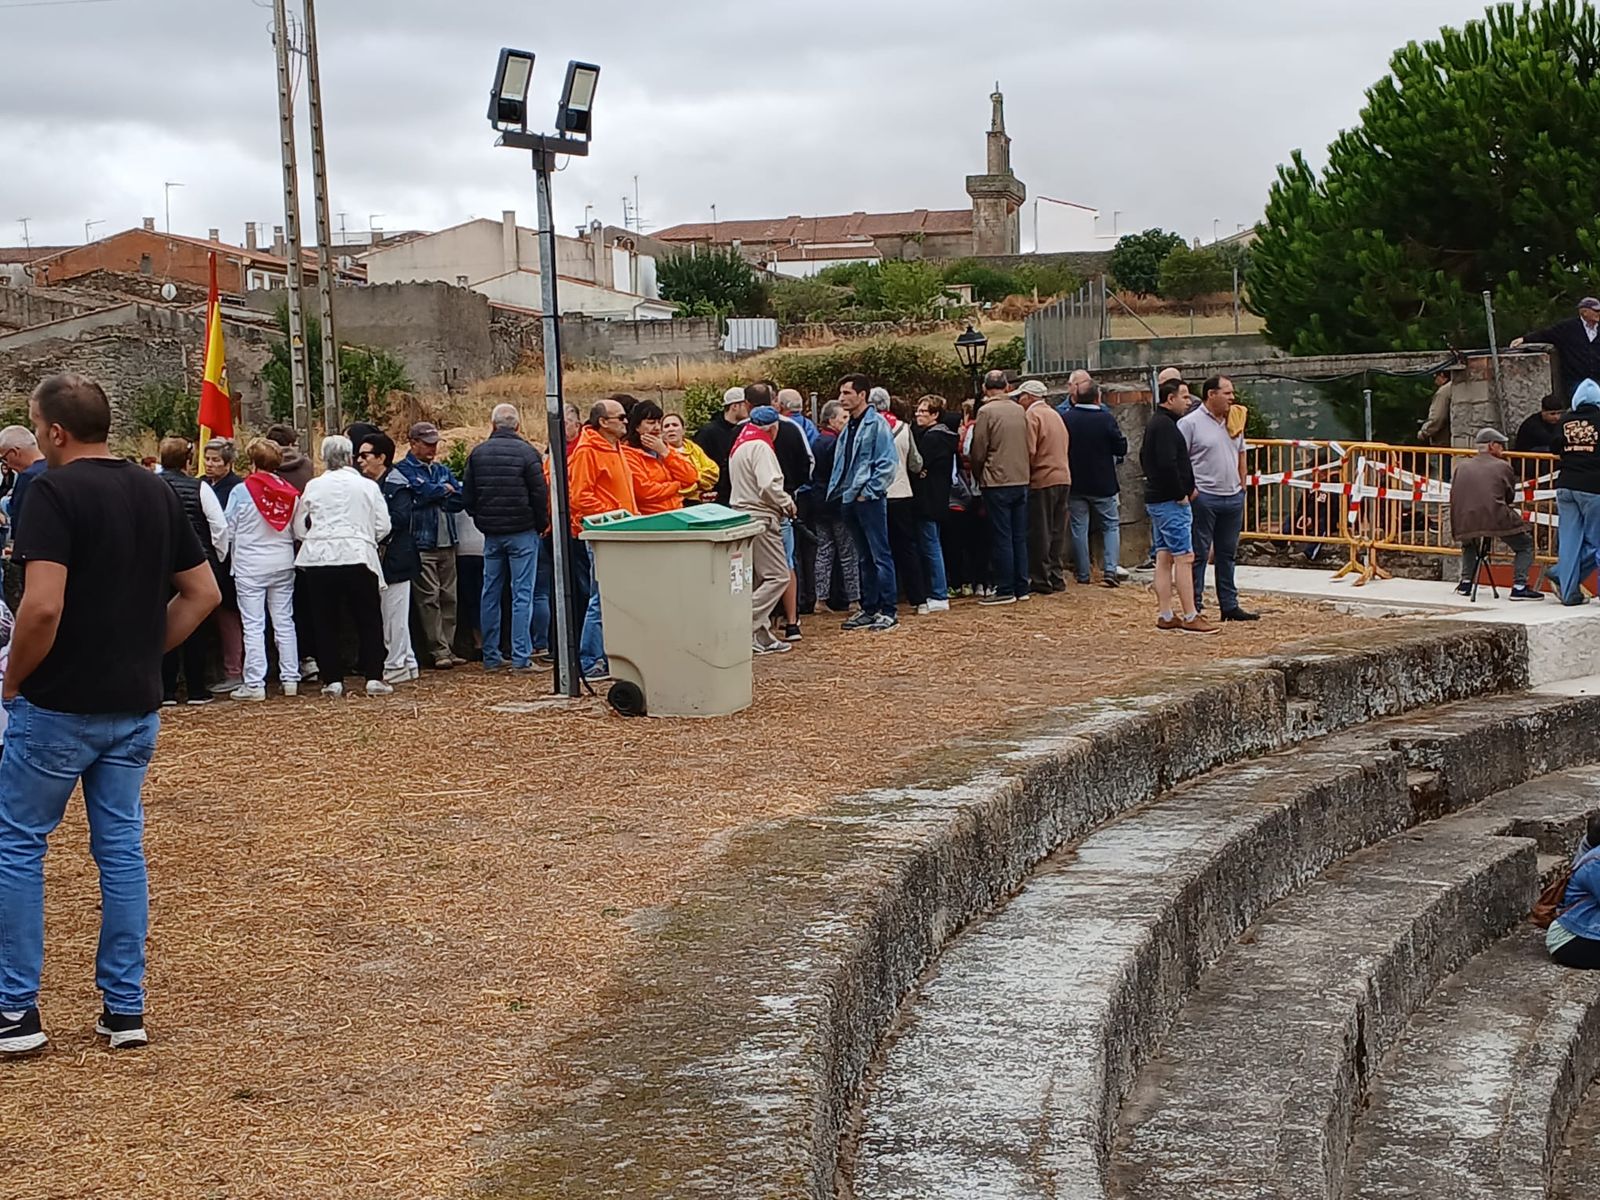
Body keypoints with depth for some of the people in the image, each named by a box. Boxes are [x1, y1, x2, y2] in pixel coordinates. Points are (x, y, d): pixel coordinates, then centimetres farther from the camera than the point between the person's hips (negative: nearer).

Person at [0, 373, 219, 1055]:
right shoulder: (158, 493, 7)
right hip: (136, 705, 6)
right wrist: (144, 649, 12)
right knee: (121, 847, 11)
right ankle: (124, 1009, 14)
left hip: (58, 705, -6)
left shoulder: (55, 492, -14)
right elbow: (202, 594, 11)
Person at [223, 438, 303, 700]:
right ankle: (290, 679, 12)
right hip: (283, 565, 4)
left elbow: (228, 531, -4)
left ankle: (254, 684, -1)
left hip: (250, 566, -4)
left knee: (253, 625, -1)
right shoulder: (290, 493, -1)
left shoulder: (241, 492, -11)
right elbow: (298, 531, 7)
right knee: (284, 622, 10)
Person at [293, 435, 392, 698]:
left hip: (319, 560, 0)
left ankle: (332, 680, 7)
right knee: (368, 620, 8)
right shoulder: (368, 486, 2)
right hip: (358, 558, 0)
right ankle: (373, 678, 3)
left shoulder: (313, 487, 2)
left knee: (324, 622, 9)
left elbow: (299, 529, 7)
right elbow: (383, 527, 4)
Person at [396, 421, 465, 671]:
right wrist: (444, 490, 1)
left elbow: (459, 499, 6)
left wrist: (433, 496, -6)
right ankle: (439, 651, -6)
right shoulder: (403, 470, 0)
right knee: (429, 598, -8)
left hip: (446, 541, 6)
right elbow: (421, 491, -16)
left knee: (449, 597, 4)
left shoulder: (443, 470, 19)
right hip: (422, 543, -6)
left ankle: (448, 648, 9)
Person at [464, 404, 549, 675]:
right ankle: (521, 659, -8)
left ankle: (491, 657, 14)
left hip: (491, 533, 4)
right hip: (522, 531, -4)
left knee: (490, 594, 11)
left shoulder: (477, 453, 5)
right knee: (522, 595, -4)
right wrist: (542, 523, 5)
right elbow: (540, 493, -9)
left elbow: (469, 496, 9)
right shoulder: (526, 451, -9)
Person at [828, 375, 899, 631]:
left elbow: (888, 463, -15)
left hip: (870, 500, -8)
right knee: (863, 558, 13)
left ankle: (888, 610, -1)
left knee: (880, 555, -5)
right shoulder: (848, 426, 14)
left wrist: (868, 491, -15)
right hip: (849, 500, 8)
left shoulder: (876, 424, -10)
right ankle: (869, 608, 19)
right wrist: (837, 489, 10)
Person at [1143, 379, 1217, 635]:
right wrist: (1181, 494, -17)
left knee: (1164, 558, 10)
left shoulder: (1155, 423, 17)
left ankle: (1165, 615, 13)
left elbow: (1145, 458, 27)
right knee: (1184, 557, -9)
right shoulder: (1166, 425, -16)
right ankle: (1190, 617, -9)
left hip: (1156, 498, 11)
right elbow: (1168, 463, -26)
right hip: (1171, 501, -11)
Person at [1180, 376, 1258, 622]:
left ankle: (1229, 606, 19)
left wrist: (1241, 485, 15)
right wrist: (1189, 490, -16)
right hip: (1204, 498, -7)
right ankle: (1194, 607, 2)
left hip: (1233, 498, 7)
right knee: (1199, 554, -3)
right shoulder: (1190, 423, -9)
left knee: (1227, 554, 13)